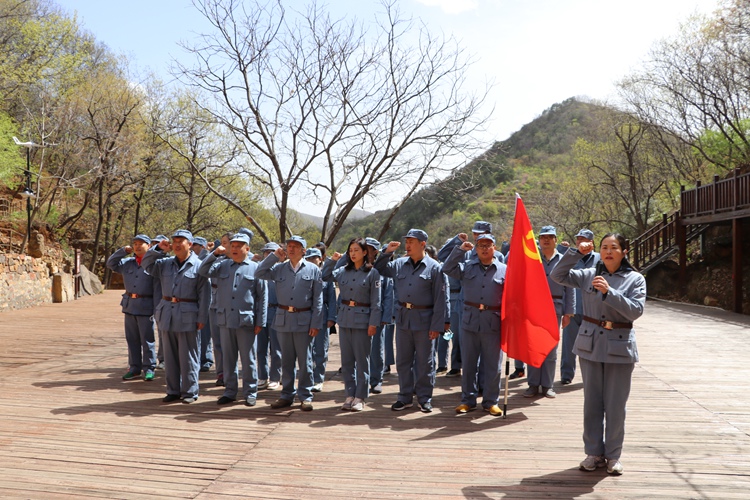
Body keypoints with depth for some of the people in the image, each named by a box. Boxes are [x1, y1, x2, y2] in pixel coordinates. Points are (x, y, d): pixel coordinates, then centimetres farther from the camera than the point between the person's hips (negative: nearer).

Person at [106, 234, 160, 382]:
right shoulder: (128, 263, 10)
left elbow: (158, 289, -11)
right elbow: (111, 263, 17)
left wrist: (157, 309, -16)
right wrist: (123, 250, 3)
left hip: (145, 307, -6)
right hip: (129, 305, 6)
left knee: (147, 339, 2)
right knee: (132, 339, 11)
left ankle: (149, 368, 11)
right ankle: (134, 368, 21)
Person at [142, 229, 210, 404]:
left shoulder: (198, 266, -6)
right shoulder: (165, 263, 10)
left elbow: (204, 294, -8)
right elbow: (146, 264, 15)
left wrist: (201, 318, -12)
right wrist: (158, 249, 1)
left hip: (187, 316, -5)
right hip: (167, 314, 6)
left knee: (188, 356, 1)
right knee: (170, 355, 11)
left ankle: (190, 392, 11)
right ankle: (173, 390, 22)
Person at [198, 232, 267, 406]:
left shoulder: (255, 268, 0)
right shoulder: (222, 265, 10)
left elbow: (262, 297, -1)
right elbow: (202, 271, -1)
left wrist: (260, 321, -4)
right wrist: (214, 253, -8)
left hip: (246, 320, -3)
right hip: (225, 319, 3)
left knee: (248, 359, 4)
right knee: (228, 358, 11)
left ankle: (250, 393, 14)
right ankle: (230, 392, 21)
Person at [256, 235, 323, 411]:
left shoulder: (313, 269, -2)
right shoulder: (279, 268, 7)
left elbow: (318, 300, -3)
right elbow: (259, 274, 0)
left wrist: (315, 324, -8)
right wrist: (274, 256, -3)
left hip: (304, 320, -3)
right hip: (283, 319, 3)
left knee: (305, 360, 4)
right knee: (286, 360, 11)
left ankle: (306, 396, 14)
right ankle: (287, 395, 22)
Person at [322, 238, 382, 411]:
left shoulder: (372, 273, -5)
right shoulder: (343, 271, 7)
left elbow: (376, 301, -7)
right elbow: (324, 276, 15)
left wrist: (373, 323, -12)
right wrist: (332, 260, 5)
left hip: (362, 320, -5)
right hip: (344, 319, 5)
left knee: (362, 360, 3)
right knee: (347, 360, 10)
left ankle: (360, 397, 12)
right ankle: (350, 394, 21)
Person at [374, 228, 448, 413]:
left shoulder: (434, 267, -6)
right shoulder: (399, 264, 7)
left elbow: (440, 299, -8)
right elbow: (378, 270, 17)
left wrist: (437, 325, -12)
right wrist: (387, 252, 3)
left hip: (424, 320, -4)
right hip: (403, 317, 4)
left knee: (424, 362, 6)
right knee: (403, 360, 11)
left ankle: (424, 399, 18)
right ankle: (405, 397, 22)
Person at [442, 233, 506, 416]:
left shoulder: (503, 270, 3)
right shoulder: (467, 267, 7)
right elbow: (447, 269, -5)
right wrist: (460, 249, -7)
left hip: (493, 323, -1)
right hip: (470, 320, 1)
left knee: (493, 364, 6)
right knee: (468, 363, 9)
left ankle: (491, 401, 19)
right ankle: (468, 400, 20)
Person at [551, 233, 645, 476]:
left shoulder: (635, 279, -2)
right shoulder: (588, 275, 3)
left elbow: (635, 310, -14)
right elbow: (558, 275, -2)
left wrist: (609, 292, -24)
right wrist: (577, 252, -9)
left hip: (619, 347, -2)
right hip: (590, 345, 2)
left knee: (615, 405, 5)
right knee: (592, 402, 10)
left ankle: (613, 455, 21)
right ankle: (594, 452, 23)